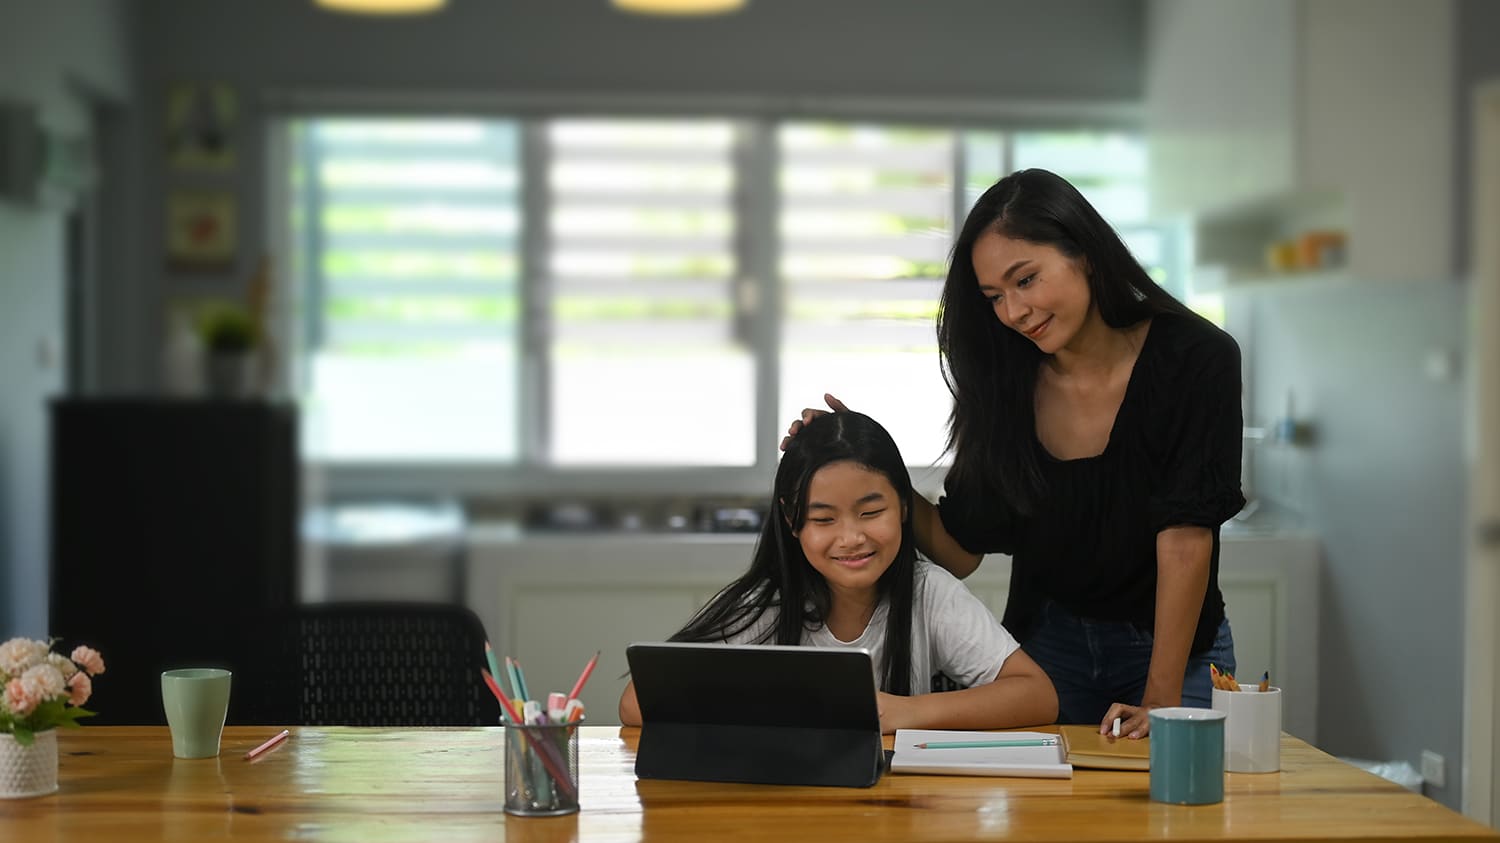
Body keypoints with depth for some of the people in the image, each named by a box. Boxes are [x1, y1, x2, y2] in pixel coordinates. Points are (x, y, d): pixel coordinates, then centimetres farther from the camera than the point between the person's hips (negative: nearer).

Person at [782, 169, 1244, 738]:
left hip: (1174, 645, -3)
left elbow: (1185, 539, -21)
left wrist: (1162, 698, -25)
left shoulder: (1196, 360, -18)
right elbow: (960, 551, -5)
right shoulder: (1005, 381, -7)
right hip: (1047, 643, 3)